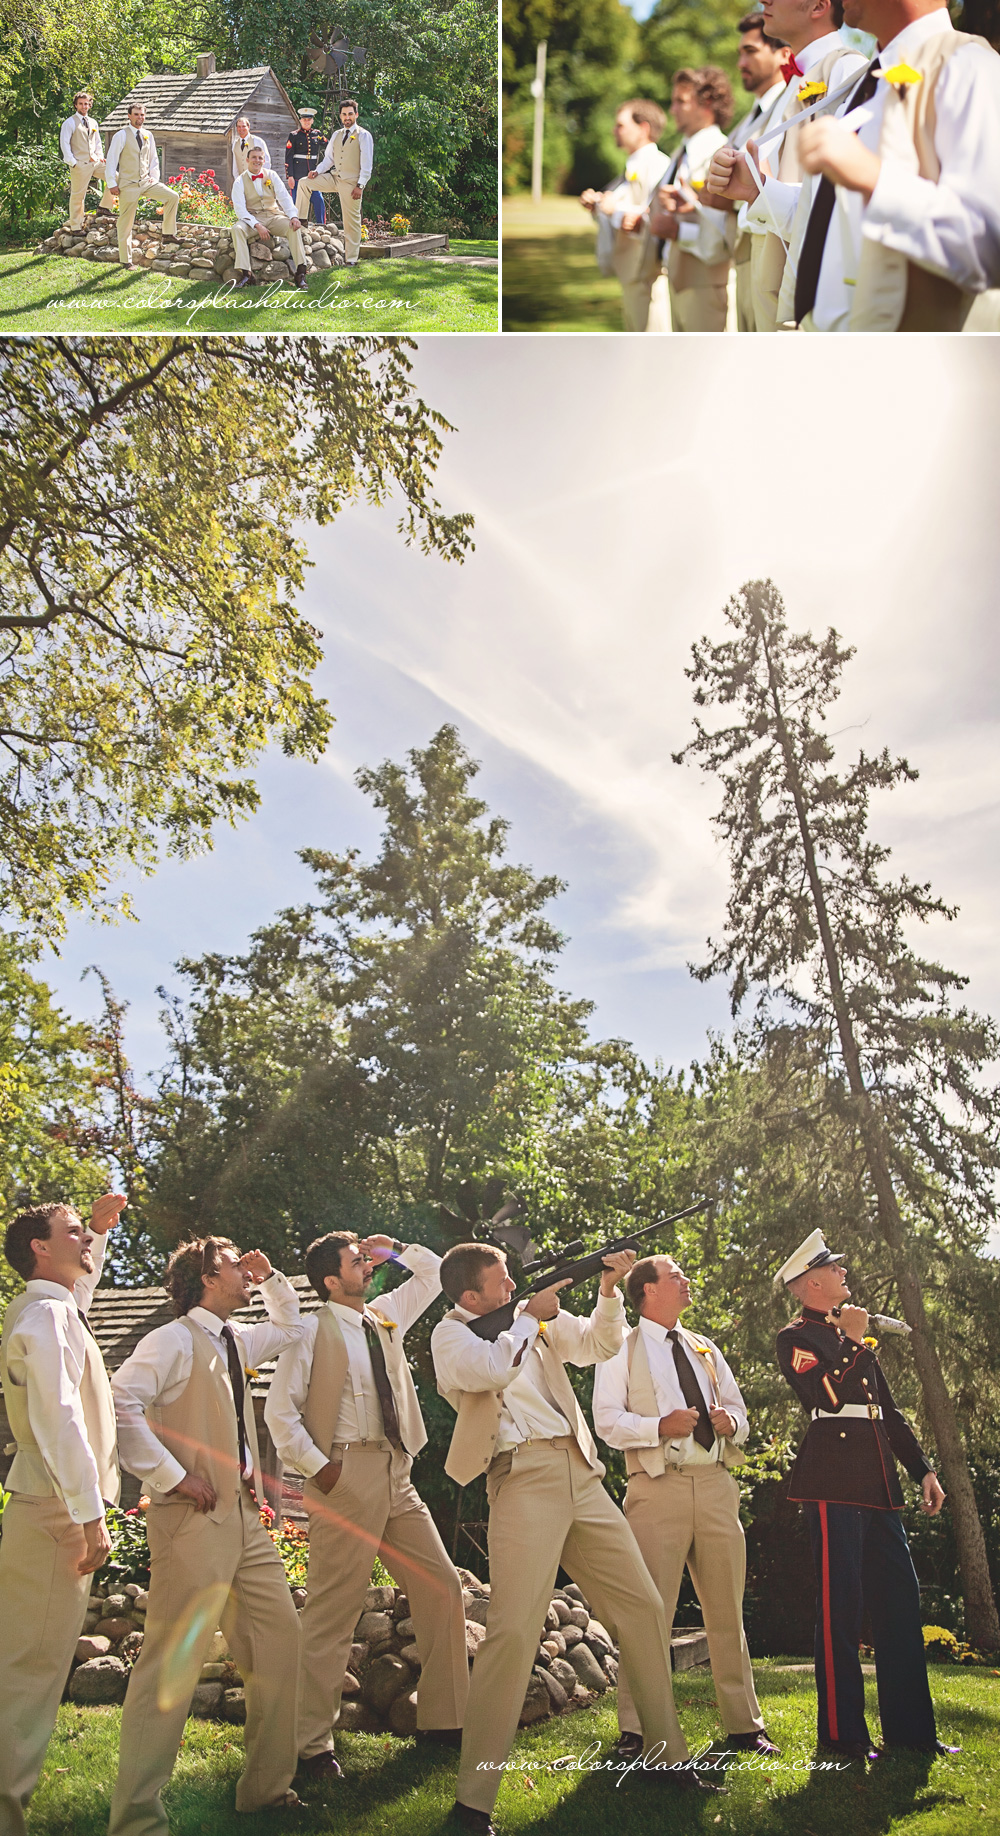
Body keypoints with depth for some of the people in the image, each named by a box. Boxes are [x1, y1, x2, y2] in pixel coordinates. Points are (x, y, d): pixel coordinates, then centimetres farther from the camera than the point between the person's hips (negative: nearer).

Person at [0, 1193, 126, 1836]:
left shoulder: (58, 1308, 17)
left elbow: (82, 1286, 44)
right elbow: (59, 1417, -23)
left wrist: (103, 1230, 35)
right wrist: (89, 1514, -24)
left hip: (59, 1511, 10)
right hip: (58, 1512, -10)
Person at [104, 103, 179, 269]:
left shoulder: (148, 136, 10)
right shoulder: (121, 136, -6)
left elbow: (153, 160, 21)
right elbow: (111, 160, -7)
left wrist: (154, 177, 6)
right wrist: (112, 184, -11)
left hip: (146, 181, 5)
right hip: (128, 185, -5)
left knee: (173, 197, -12)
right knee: (125, 223, -1)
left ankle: (168, 233, 0)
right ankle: (125, 260, 7)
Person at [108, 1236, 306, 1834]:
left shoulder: (236, 1340, 17)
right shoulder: (173, 1341, -9)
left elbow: (290, 1327, 38)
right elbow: (120, 1402, -21)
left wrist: (270, 1278, 21)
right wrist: (171, 1476, -19)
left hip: (243, 1514, 9)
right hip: (196, 1516, -9)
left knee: (280, 1636, 7)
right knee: (175, 1657, -9)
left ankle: (268, 1785, 20)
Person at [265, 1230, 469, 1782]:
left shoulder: (385, 1317, 17)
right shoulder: (314, 1328, -3)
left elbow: (434, 1274, 30)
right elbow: (279, 1409, -8)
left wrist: (396, 1250, 18)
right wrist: (317, 1466, -13)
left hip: (397, 1477, 7)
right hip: (348, 1476, -7)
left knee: (442, 1588, 7)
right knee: (333, 1610, -6)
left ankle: (443, 1720, 19)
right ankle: (311, 1744, 1)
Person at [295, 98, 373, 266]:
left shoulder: (363, 136, -5)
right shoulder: (336, 135, 13)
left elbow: (367, 164, -10)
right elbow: (328, 158, 16)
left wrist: (360, 185, -17)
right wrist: (317, 171, -2)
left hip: (351, 182, -6)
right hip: (334, 177, 6)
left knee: (351, 220, -2)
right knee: (304, 183, -4)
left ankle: (351, 258, 5)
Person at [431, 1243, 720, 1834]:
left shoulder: (536, 1318, 17)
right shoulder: (451, 1333, -1)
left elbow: (598, 1344, 19)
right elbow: (492, 1369, -20)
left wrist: (610, 1290, 4)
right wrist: (530, 1318, -6)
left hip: (581, 1475, 7)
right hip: (523, 1477, -7)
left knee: (645, 1608, 11)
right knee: (515, 1630, -17)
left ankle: (668, 1754, 26)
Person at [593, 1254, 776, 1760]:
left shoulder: (705, 1349, 23)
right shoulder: (622, 1347, 5)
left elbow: (739, 1411, 22)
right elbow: (607, 1419, -5)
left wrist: (731, 1422, -1)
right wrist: (660, 1426, -20)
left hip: (716, 1484, 5)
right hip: (658, 1486, -5)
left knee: (727, 1610, 9)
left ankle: (744, 1723, 17)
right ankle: (636, 1729, 0)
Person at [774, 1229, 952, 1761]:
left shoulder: (852, 1334, 23)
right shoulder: (797, 1337, -1)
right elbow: (826, 1397, -18)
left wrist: (923, 1470, 18)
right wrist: (854, 1342, -12)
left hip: (878, 1482, 8)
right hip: (834, 1482, -8)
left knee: (900, 1596, 7)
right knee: (840, 1602, -6)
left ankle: (910, 1728, 14)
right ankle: (842, 1733, 0)